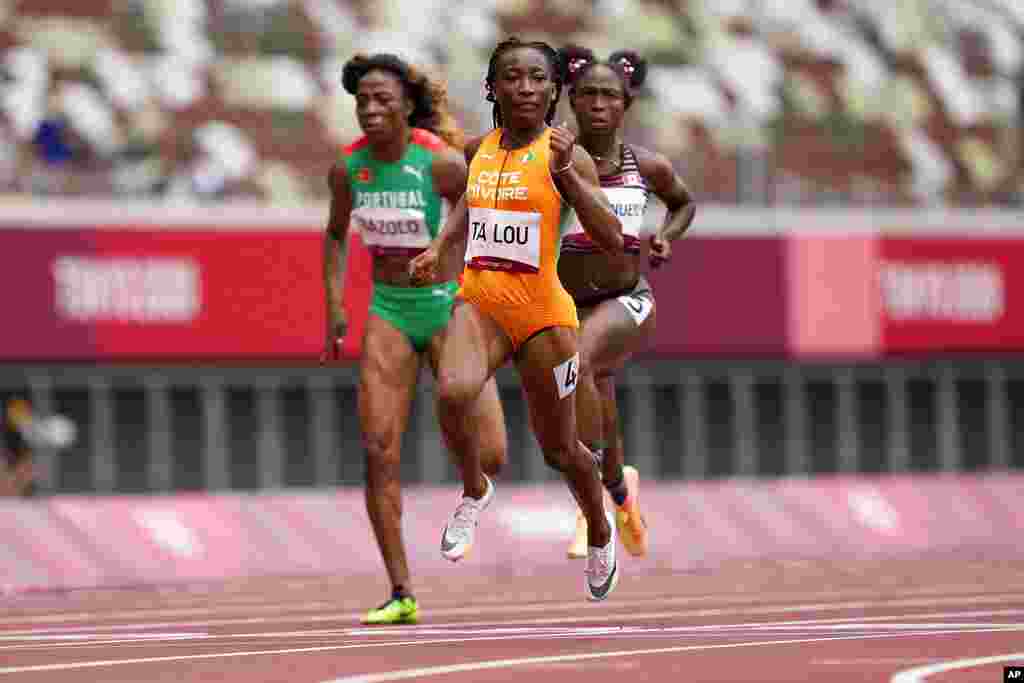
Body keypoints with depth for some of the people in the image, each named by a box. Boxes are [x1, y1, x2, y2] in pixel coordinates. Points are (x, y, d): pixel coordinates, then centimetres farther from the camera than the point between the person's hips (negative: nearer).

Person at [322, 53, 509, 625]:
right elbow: (337, 235, 15)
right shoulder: (348, 168, -2)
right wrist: (335, 306, 6)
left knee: (488, 459, -7)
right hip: (388, 311, 3)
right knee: (380, 452, -8)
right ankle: (402, 594, -2)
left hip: (447, 304, -3)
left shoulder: (442, 163, -14)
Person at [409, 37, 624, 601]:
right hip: (478, 302, 3)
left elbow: (612, 239, -19)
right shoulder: (479, 149, 7)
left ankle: (600, 533, 42)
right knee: (453, 391, -30)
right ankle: (475, 490, -2)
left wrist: (567, 173, -28)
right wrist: (440, 246, 15)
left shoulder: (562, 154, -8)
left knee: (558, 449, 12)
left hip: (543, 312, -3)